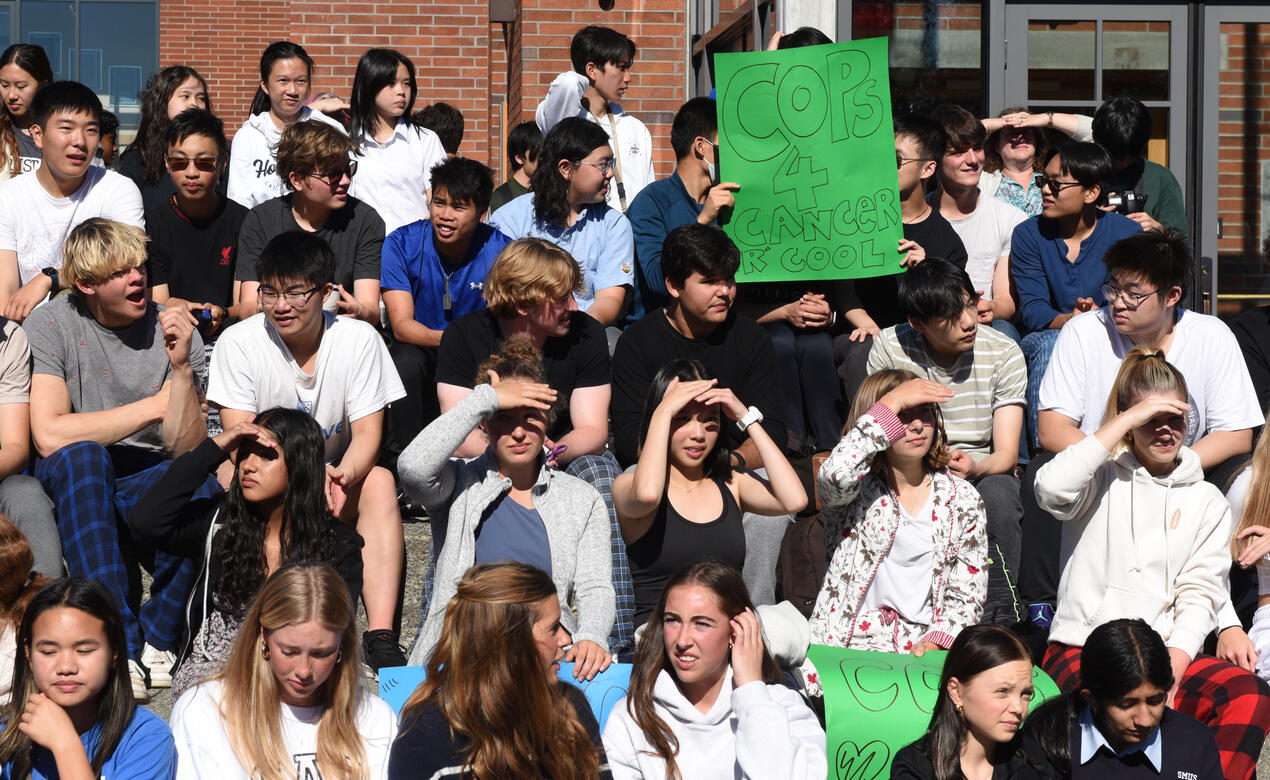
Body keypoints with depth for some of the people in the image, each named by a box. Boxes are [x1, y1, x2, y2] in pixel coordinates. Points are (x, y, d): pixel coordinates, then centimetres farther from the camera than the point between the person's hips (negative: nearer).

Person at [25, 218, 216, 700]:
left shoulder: (175, 334, 1)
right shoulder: (51, 327, -4)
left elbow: (186, 451, -6)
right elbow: (49, 436, -19)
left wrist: (181, 369, -20)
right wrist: (156, 405, -13)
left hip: (146, 493, 1)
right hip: (72, 491, -1)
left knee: (208, 483, -31)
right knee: (82, 456, -36)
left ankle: (155, 637, -19)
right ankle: (118, 647, -39)